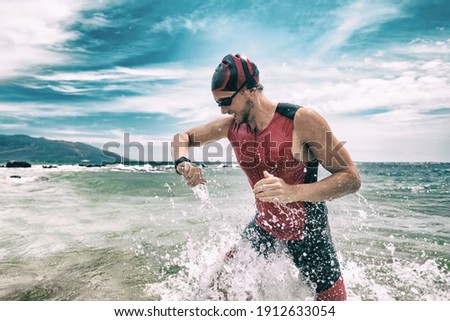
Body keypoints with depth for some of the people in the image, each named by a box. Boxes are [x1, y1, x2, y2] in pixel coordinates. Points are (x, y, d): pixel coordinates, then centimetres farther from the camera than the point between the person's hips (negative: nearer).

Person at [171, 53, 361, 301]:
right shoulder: (230, 125, -8)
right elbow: (183, 138, 7)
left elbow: (351, 178, -23)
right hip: (263, 226, 5)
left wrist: (293, 192, -39)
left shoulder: (301, 120, -24)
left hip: (308, 230, -4)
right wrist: (183, 163, -18)